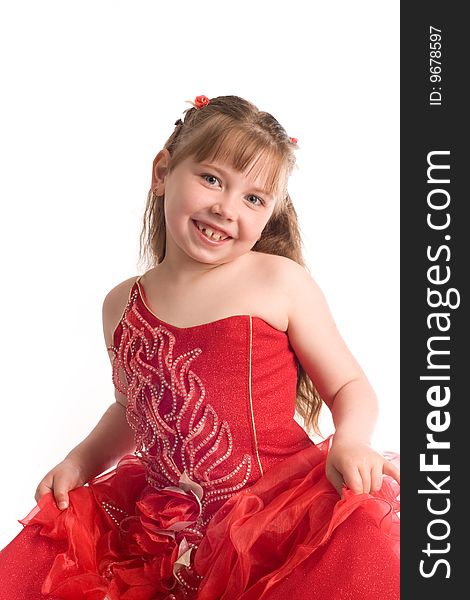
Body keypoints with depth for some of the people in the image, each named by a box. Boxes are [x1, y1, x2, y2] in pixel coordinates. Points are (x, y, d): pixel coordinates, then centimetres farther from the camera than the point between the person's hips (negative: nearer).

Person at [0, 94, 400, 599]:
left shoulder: (281, 282, -4)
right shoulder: (122, 305, 8)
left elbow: (351, 387, 1)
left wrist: (350, 440, -19)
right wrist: (83, 458, 11)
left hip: (280, 509, -4)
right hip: (164, 518, 5)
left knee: (361, 552, -33)